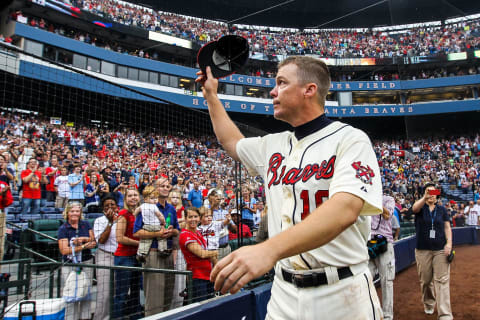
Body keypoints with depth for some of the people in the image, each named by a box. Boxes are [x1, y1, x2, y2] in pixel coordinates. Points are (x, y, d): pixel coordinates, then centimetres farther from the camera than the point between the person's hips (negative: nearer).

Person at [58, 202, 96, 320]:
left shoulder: (86, 224, 5)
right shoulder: (63, 228, -4)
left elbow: (94, 242, 6)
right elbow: (64, 250, -12)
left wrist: (84, 239, -13)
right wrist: (84, 246, -16)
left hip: (86, 263, 3)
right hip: (69, 266, -2)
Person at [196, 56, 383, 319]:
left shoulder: (350, 140, -12)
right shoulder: (273, 145, 10)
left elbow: (345, 209, -28)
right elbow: (232, 142, 29)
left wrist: (269, 249, -41)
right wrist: (211, 96, 30)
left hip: (341, 296, -5)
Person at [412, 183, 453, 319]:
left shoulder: (442, 209, 12)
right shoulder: (421, 208, 3)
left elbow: (447, 227, 9)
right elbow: (415, 208, -22)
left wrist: (449, 242, -7)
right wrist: (425, 197, -40)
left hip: (441, 249, 1)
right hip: (423, 250, -1)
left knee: (442, 280, -6)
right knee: (425, 280, 8)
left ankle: (445, 315, -6)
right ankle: (428, 304, 31)